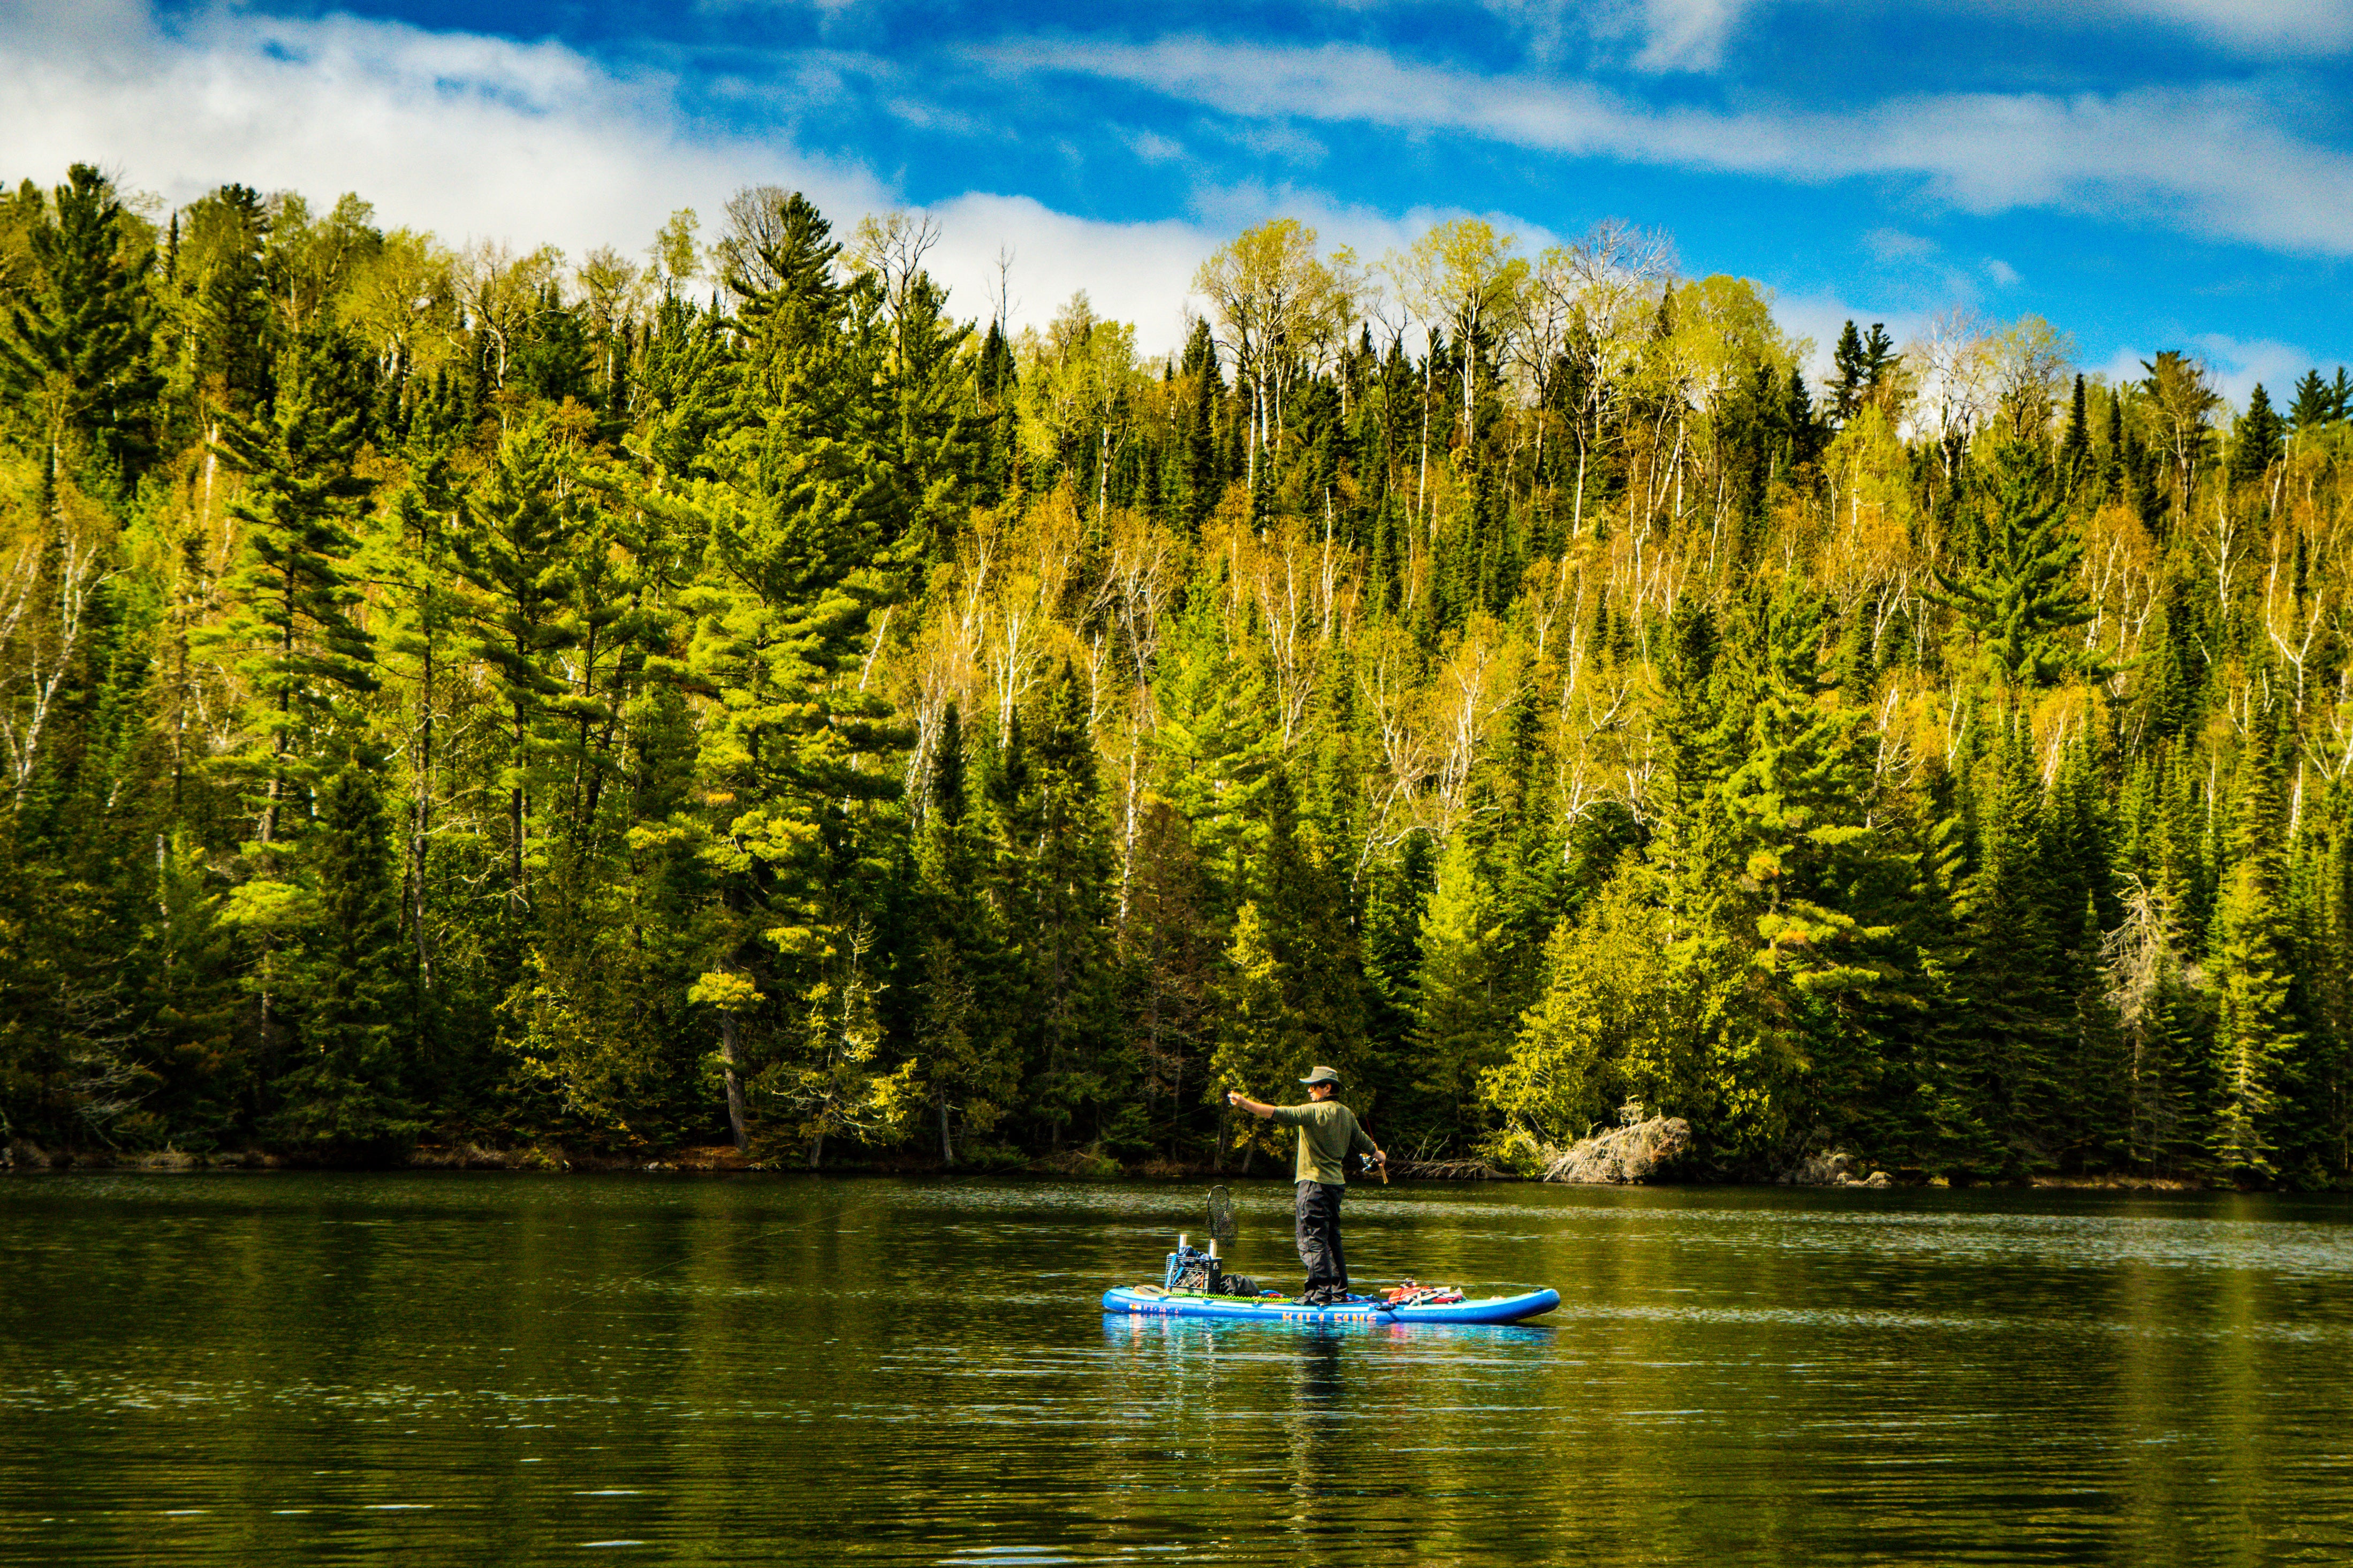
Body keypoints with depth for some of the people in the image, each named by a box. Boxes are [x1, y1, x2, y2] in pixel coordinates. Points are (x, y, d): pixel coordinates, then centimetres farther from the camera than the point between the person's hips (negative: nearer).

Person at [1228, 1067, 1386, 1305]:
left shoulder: (1317, 1111, -12)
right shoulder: (1347, 1114, 14)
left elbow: (1281, 1114, -22)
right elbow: (1361, 1139, 31)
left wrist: (1245, 1103, -26)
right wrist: (1377, 1154, 53)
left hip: (1315, 1182, -9)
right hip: (1336, 1182, 9)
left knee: (1312, 1240, -9)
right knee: (1331, 1240, 14)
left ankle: (1320, 1292, -14)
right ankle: (1339, 1292, 16)